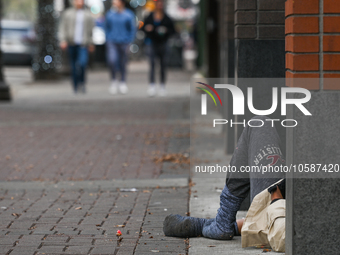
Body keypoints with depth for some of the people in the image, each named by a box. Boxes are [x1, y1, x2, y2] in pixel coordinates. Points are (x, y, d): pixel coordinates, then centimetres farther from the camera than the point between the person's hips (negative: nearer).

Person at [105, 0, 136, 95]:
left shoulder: (129, 15, -3)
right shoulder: (109, 14, 4)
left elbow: (132, 30, 4)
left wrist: (128, 41, -2)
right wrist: (108, 39, 8)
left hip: (123, 43, -1)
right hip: (112, 43, 1)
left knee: (123, 63, 6)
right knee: (111, 60, -18)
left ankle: (123, 83, 23)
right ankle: (114, 80, 1)